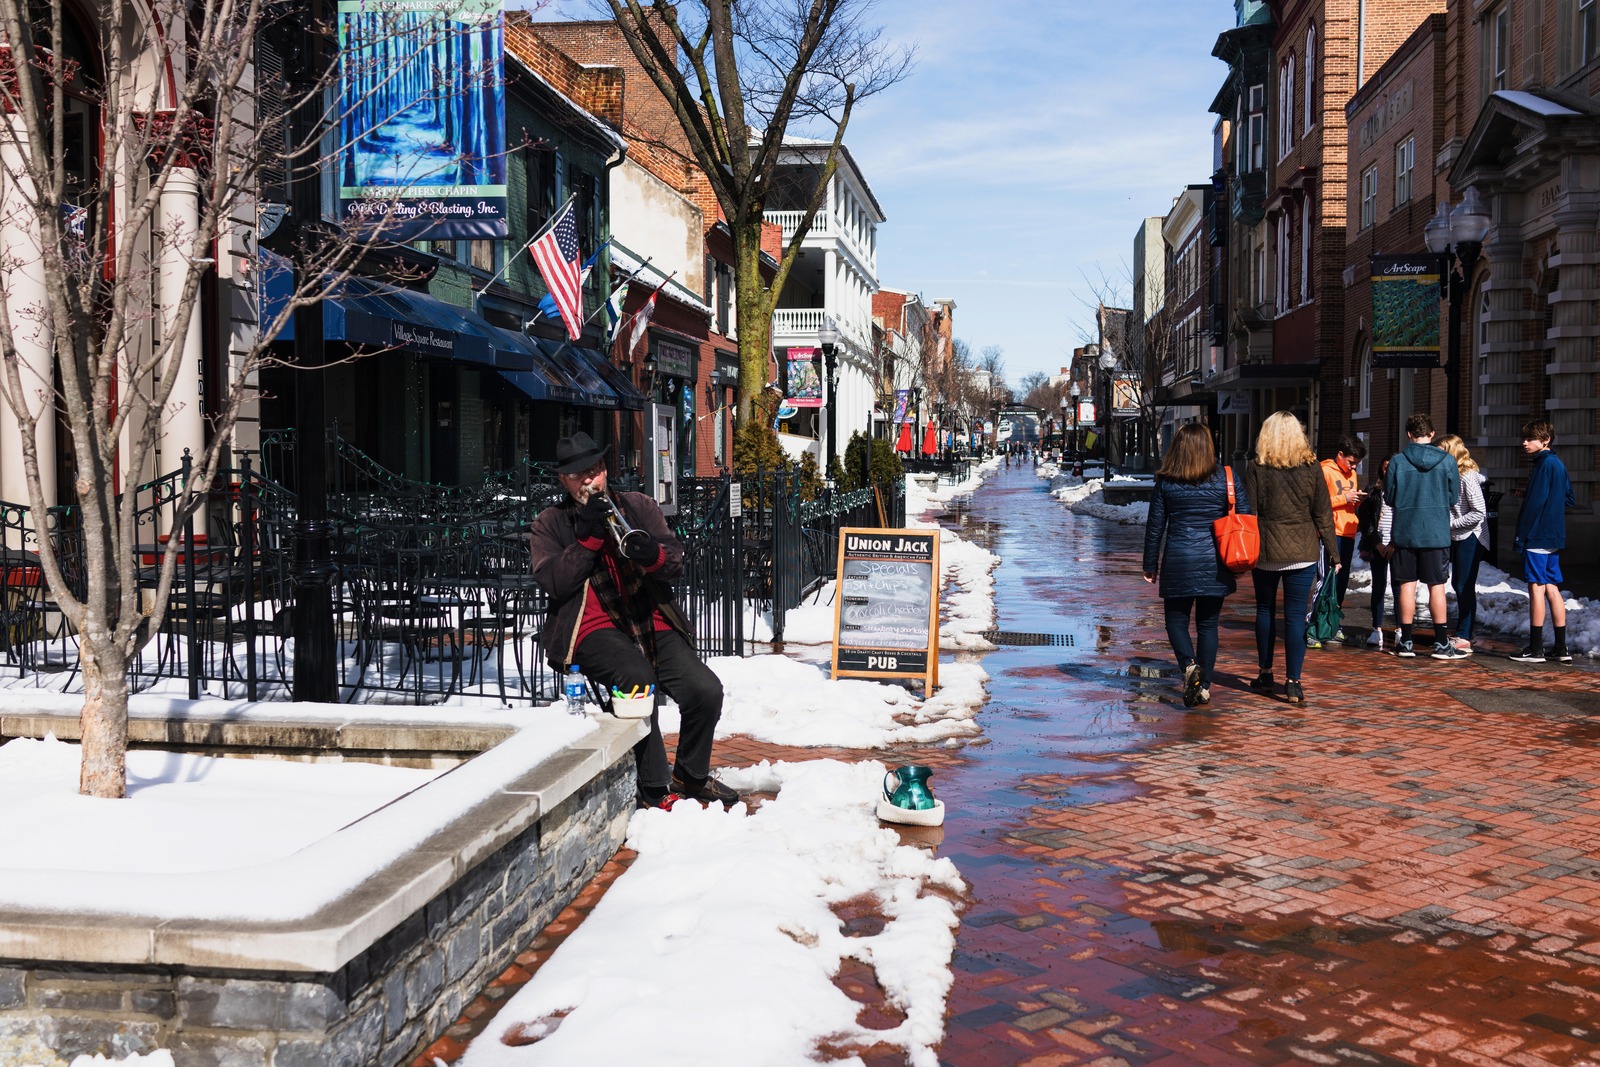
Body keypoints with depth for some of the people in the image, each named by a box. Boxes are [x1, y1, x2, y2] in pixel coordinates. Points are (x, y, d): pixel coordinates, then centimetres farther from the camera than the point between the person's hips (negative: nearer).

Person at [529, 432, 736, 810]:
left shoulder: (639, 506, 16)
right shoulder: (549, 524, 10)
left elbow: (676, 562, 8)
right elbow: (553, 582, -5)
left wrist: (653, 555, -15)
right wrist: (589, 536, -12)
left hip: (651, 622, 3)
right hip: (594, 628, -3)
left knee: (706, 690, -16)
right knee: (638, 679, -34)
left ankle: (691, 775, 13)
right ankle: (654, 789, -20)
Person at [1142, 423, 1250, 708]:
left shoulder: (1166, 482, -2)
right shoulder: (1227, 478, -1)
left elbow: (1155, 526, 1)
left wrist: (1150, 565, 11)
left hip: (1178, 562, -1)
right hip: (1214, 564, 1)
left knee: (1176, 619, 12)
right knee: (1208, 624, 11)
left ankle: (1190, 665, -13)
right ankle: (1204, 686, 11)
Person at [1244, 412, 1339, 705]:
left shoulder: (1257, 469, -4)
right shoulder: (1311, 467, 0)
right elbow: (1323, 515, 2)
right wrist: (1333, 553, 7)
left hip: (1266, 551, 0)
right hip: (1303, 552, 0)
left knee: (1265, 610, 15)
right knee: (1295, 615, 1)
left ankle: (1265, 673, 21)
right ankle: (1293, 681, -3)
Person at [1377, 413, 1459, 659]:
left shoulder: (1397, 461, -6)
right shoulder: (1447, 461, -4)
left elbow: (1389, 498, 1)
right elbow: (1453, 497, 4)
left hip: (1404, 532, 0)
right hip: (1437, 532, 0)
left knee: (1407, 585, 7)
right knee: (1436, 586, 6)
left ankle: (1406, 641, 11)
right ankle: (1441, 643, 10)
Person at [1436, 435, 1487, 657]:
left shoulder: (1468, 477, -17)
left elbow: (1479, 513, -21)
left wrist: (1451, 524, -18)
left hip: (1470, 538, -9)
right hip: (1458, 538, 9)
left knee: (1465, 588, -7)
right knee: (1458, 586, 13)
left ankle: (1463, 641, -5)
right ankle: (1462, 636, 21)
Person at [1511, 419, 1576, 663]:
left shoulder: (1545, 464, -14)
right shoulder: (1558, 463, 14)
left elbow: (1536, 502, -19)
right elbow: (1570, 500, 20)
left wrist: (1521, 535, -15)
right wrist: (1527, 494, 14)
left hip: (1538, 536, -9)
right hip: (1554, 537, 9)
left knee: (1536, 588, -5)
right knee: (1552, 589, 11)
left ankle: (1535, 649, -2)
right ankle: (1561, 649, 13)